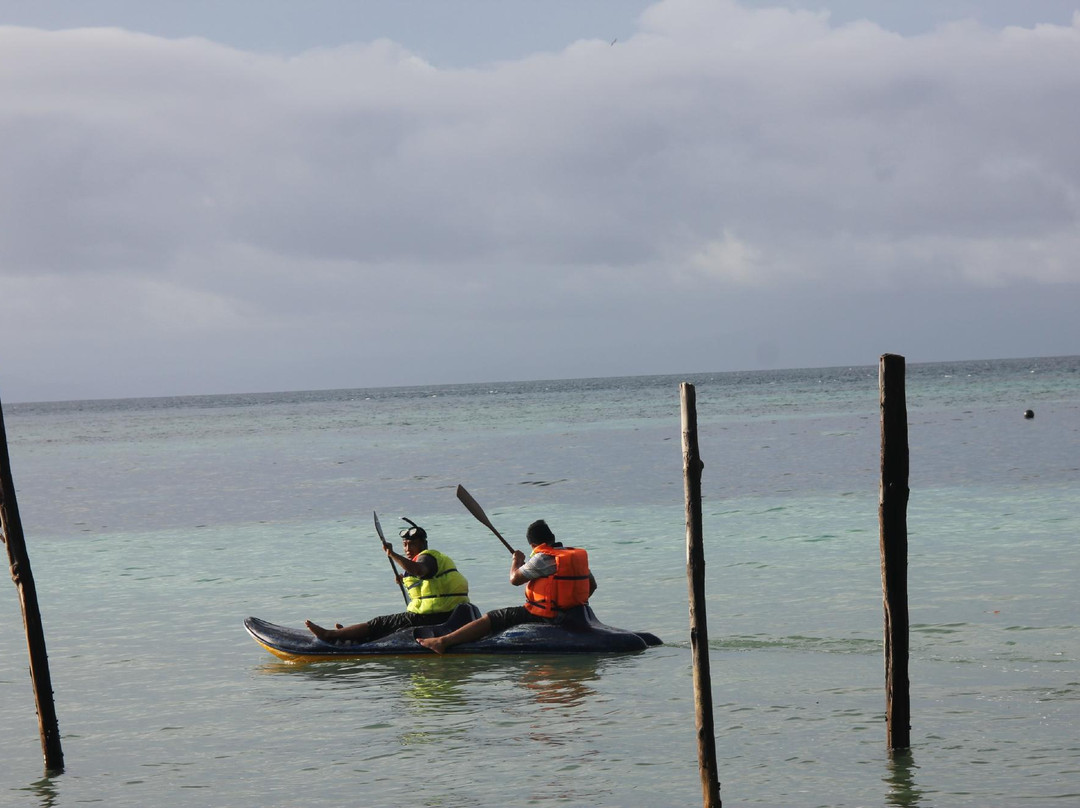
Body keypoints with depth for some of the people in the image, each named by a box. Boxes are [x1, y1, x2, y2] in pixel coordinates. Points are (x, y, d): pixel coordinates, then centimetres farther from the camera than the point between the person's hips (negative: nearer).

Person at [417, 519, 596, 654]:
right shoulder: (578, 556, 9)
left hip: (544, 616, -8)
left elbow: (515, 579, -10)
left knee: (493, 619, -7)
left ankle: (443, 642, -14)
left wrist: (517, 562, 9)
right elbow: (592, 585, 17)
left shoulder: (543, 558, -14)